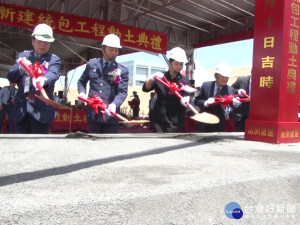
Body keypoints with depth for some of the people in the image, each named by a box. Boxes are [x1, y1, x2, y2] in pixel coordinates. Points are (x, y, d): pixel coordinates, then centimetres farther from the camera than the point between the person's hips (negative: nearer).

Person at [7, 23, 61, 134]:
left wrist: (44, 80, -41)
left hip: (42, 110, -3)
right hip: (21, 109, 3)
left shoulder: (54, 59, 5)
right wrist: (21, 69, -20)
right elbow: (11, 76, 4)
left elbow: (53, 74, -16)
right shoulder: (23, 55, 14)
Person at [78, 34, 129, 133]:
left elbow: (122, 92, -7)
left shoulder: (122, 70, 2)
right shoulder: (91, 64, 9)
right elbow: (81, 81, 22)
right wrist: (82, 92, 0)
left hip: (111, 114, -2)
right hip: (93, 113, 2)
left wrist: (114, 104, -27)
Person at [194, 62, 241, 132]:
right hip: (204, 125, 0)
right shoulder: (206, 85, -2)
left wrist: (235, 104, -27)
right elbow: (196, 101, -1)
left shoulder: (230, 90, -4)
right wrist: (205, 103, -21)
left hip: (219, 127, 0)